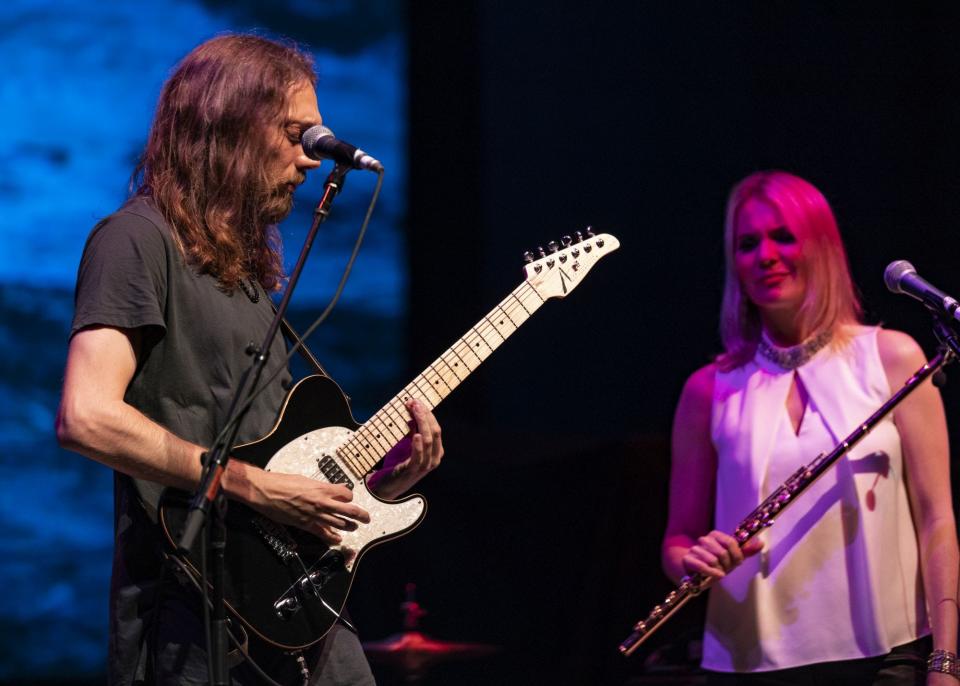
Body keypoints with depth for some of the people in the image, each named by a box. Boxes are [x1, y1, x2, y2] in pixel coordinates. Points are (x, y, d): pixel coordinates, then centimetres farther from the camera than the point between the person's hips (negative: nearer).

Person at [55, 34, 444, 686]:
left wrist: (379, 476, 4)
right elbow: (86, 417, -23)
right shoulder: (139, 240, -9)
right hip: (193, 620, -8)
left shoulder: (244, 259, 19)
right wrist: (259, 488, -19)